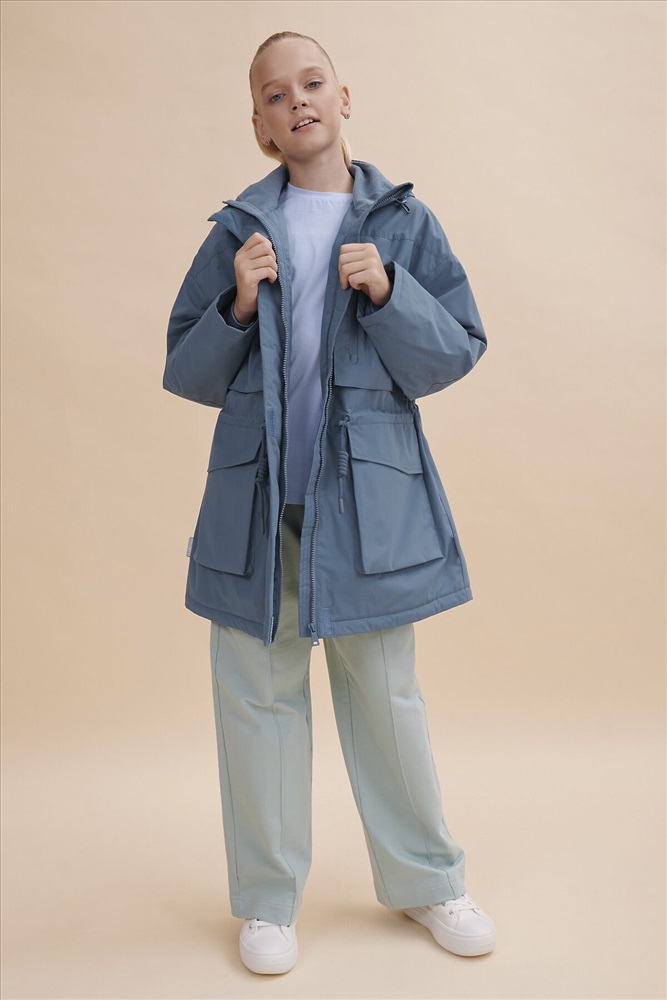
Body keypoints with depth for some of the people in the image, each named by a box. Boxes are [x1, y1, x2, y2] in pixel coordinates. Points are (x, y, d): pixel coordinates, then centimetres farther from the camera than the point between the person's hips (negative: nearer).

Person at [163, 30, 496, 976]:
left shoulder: (403, 221, 6)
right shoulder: (237, 231, 7)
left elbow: (457, 354, 3)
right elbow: (186, 373, 8)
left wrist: (389, 294, -13)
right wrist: (238, 309, -10)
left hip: (369, 495, -1)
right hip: (256, 495, 1)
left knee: (385, 693, 8)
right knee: (258, 695, 7)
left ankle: (426, 879, 30)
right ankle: (268, 899, 25)